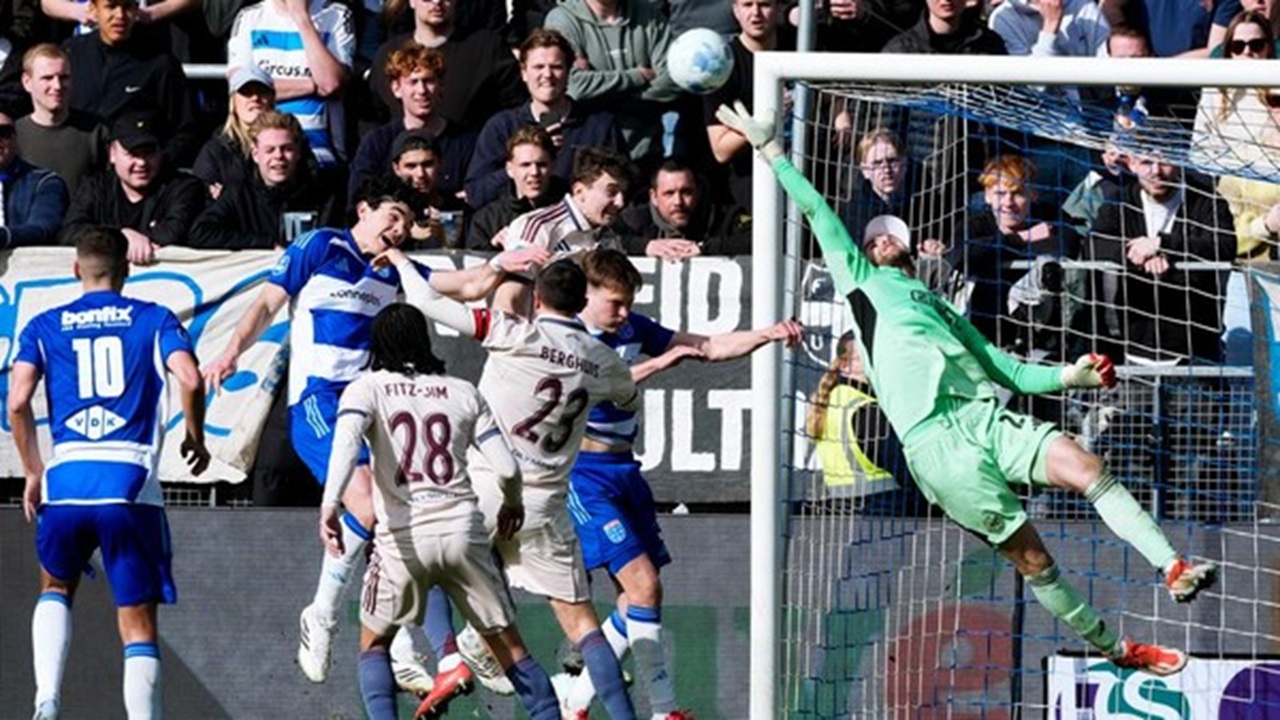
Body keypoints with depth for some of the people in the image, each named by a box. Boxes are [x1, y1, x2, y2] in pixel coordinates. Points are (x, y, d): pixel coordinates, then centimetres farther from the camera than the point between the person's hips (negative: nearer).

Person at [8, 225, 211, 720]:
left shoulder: (44, 327, 13)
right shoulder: (153, 320, 10)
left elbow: (17, 402, 2)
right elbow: (190, 380, -6)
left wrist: (33, 472, 14)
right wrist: (195, 438, 12)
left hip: (66, 476, 2)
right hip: (130, 480, -2)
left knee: (56, 589, 27)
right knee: (138, 624, 3)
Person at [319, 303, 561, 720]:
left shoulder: (366, 389, 5)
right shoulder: (463, 393, 12)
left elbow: (347, 440, -16)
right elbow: (506, 468, 6)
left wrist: (330, 504, -28)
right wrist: (512, 505, 27)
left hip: (402, 537, -2)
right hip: (463, 529, 2)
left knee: (374, 641, 16)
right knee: (507, 642, 12)